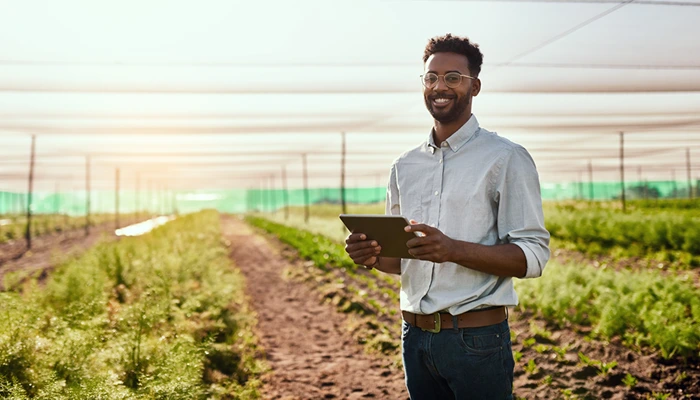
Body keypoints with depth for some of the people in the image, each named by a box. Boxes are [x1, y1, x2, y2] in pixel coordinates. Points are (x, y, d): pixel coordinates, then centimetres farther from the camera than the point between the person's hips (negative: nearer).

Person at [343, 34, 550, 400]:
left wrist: (453, 249, -27)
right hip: (415, 336, 5)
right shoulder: (405, 166, 11)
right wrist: (372, 256, -6)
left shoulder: (506, 159, -6)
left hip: (476, 338, -5)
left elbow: (533, 256, -13)